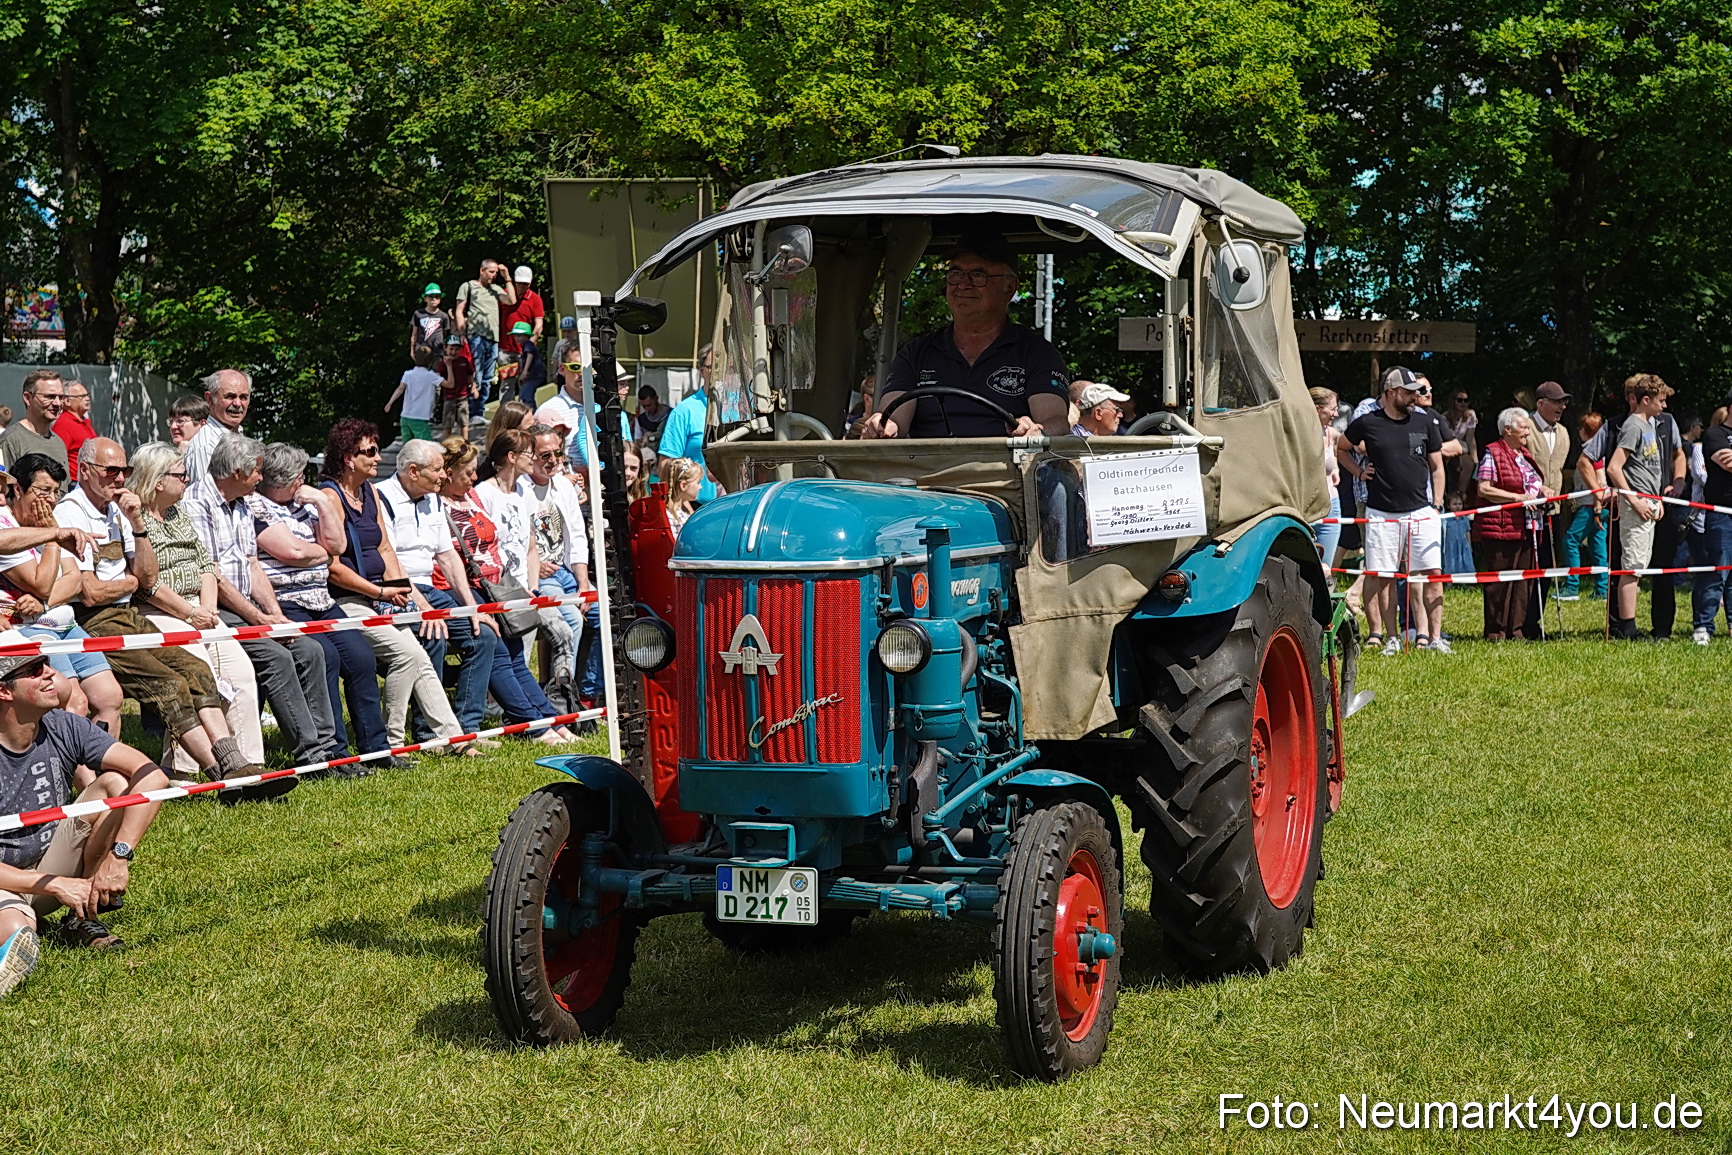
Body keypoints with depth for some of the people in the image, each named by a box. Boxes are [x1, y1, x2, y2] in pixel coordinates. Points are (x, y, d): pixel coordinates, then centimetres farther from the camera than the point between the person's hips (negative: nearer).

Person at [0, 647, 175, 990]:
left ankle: (84, 918, -7)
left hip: (51, 863, 7)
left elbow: (151, 775, -17)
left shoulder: (63, 729, -8)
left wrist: (118, 855, -28)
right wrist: (56, 885, -27)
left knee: (117, 784, -16)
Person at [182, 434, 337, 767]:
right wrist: (261, 620, -17)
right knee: (276, 656, -24)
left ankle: (324, 746, -3)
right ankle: (309, 754, -22)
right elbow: (211, 577, -17)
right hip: (214, 612, -9)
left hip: (246, 610, 9)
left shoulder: (242, 507, 18)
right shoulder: (196, 504, -13)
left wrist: (276, 614, 0)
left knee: (309, 651, -4)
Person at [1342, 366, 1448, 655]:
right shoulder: (1367, 424, 1)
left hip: (1422, 512, 1)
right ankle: (1392, 638, 7)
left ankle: (1434, 637, -1)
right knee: (1383, 577, -1)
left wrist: (1437, 505, 8)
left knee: (1432, 574, -4)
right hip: (1382, 513, -1)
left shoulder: (1425, 423, 8)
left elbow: (1437, 468, 14)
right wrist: (1359, 471, 8)